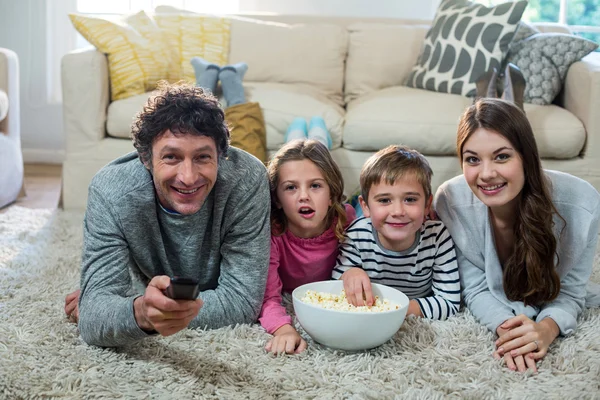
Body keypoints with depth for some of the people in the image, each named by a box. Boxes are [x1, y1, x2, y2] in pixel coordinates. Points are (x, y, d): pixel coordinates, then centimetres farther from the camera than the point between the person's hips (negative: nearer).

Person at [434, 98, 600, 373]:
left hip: (552, 314, 1)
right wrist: (505, 327, -40)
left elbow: (569, 292, -20)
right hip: (490, 317, -1)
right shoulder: (451, 201, -29)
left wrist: (546, 329, -43)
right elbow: (476, 290, -19)